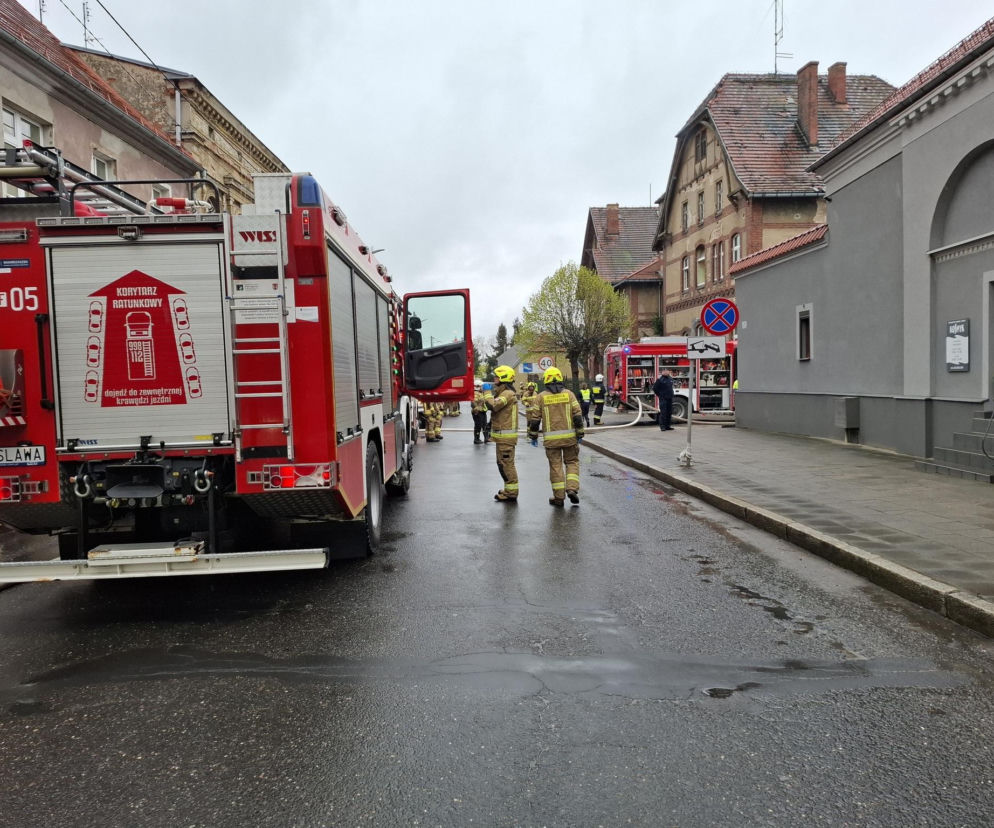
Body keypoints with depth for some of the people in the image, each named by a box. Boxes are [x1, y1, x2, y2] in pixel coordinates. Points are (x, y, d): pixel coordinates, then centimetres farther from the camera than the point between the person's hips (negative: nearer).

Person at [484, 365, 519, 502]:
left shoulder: (508, 393, -16)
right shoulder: (504, 392, 18)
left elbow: (493, 406, -26)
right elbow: (495, 406, 21)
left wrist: (487, 392, -14)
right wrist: (489, 392, 9)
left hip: (506, 435, -11)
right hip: (502, 435, 11)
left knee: (507, 464, -8)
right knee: (503, 463, 17)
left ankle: (511, 493, -4)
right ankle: (509, 490, 26)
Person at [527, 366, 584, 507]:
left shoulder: (540, 397, 1)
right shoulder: (568, 394, 2)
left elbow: (534, 418, -1)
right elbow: (578, 415, -1)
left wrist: (533, 436, 9)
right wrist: (580, 434, 6)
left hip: (551, 438, 0)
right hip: (569, 436, 1)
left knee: (555, 465, 6)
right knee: (572, 462, 15)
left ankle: (559, 497, 9)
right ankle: (572, 488, -2)